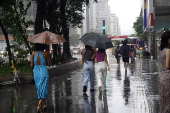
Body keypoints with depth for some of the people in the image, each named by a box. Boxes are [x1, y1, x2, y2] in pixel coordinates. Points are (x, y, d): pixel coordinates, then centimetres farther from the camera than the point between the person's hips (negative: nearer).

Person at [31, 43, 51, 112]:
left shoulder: (33, 54, -3)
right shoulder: (46, 54, -8)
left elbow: (32, 65, -3)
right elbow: (49, 64, -3)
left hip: (36, 72, 3)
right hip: (44, 71, -3)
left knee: (39, 89, 18)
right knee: (43, 89, -1)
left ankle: (44, 104, 29)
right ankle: (39, 106, -17)